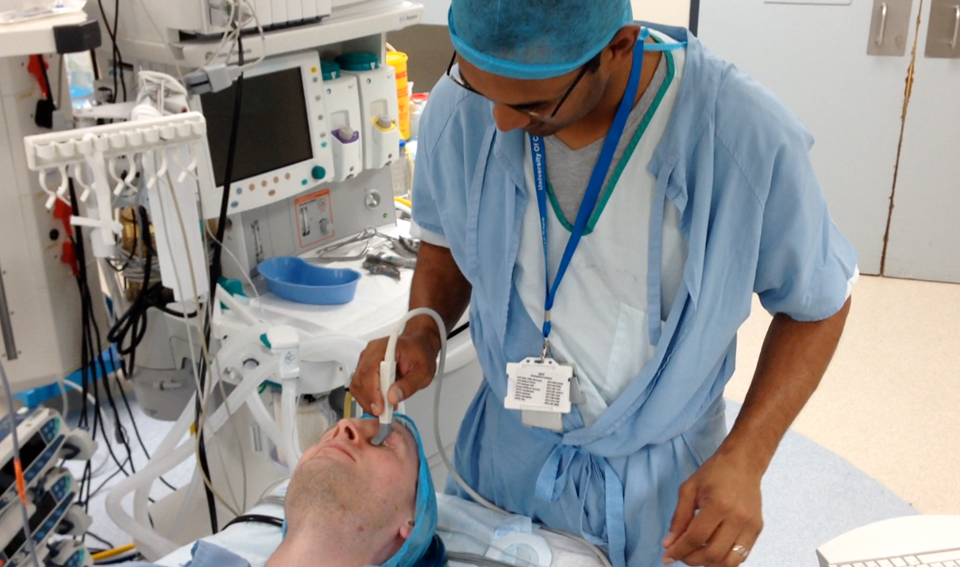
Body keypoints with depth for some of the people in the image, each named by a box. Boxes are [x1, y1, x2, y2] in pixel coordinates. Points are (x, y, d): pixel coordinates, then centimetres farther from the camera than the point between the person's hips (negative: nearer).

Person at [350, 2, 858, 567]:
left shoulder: (750, 136, -26)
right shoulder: (458, 110, -17)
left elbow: (818, 303, -9)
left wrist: (745, 458, -19)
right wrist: (424, 330, -14)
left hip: (663, 480, -2)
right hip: (507, 453, 3)